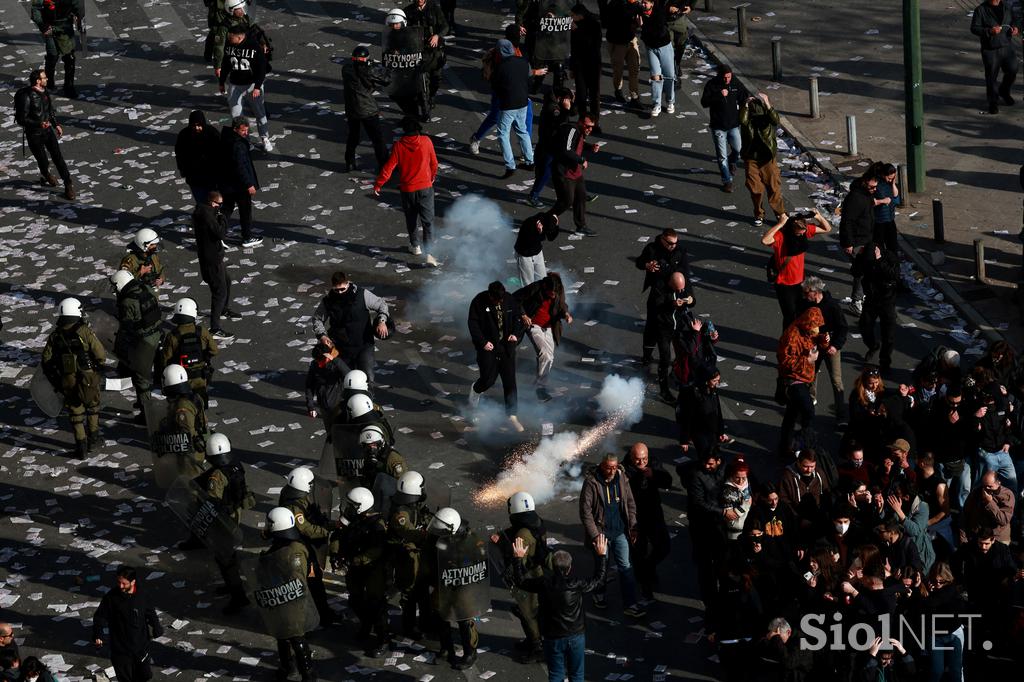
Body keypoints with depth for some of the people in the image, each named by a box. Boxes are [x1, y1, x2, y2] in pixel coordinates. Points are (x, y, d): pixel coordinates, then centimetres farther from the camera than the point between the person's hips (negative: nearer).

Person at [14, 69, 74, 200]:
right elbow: (21, 119, -21)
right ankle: (46, 175, 42)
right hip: (34, 134, -5)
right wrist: (39, 124, -30)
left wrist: (56, 124, 15)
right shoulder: (27, 96, -22)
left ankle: (68, 185, 1)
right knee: (43, 161, 8)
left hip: (48, 130, 5)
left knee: (58, 157, -2)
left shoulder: (44, 92, 1)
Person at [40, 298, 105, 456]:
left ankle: (81, 448, 16)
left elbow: (47, 362, -1)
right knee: (92, 407, 24)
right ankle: (92, 439, 32)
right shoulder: (84, 331, -14)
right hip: (89, 380, -2)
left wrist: (55, 383, 13)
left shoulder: (54, 336, -3)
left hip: (68, 383, 2)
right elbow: (101, 355, -15)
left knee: (76, 413, 15)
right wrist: (96, 367, 8)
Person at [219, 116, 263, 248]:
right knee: (245, 210, 9)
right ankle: (247, 238, 21)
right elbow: (240, 167, -26)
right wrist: (249, 185, -20)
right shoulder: (238, 145, -27)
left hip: (226, 182, 9)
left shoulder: (225, 139, 2)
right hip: (239, 184, -9)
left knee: (226, 208, 19)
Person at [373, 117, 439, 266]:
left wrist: (378, 185, -2)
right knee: (428, 221, 1)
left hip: (407, 189, 0)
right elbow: (434, 163, 3)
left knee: (411, 219, 22)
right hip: (425, 187, 0)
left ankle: (415, 246, 36)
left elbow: (389, 167, -11)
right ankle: (428, 253, -9)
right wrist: (433, 176, 23)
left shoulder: (398, 146, -12)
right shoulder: (426, 141, -9)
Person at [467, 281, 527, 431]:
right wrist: (483, 342, -15)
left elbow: (519, 317, 9)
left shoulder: (510, 300, -3)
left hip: (507, 346, 2)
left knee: (510, 382, 1)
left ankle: (512, 415, 8)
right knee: (488, 379, 0)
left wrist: (516, 333, -7)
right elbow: (473, 324, -8)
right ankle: (476, 389, 38)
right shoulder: (479, 302, -12)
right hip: (488, 346, -2)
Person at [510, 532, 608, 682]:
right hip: (576, 636, 0)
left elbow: (520, 580, -1)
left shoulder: (544, 584, -17)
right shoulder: (577, 585, -18)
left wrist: (518, 558, 10)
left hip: (553, 638, 0)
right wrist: (602, 556, 6)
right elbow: (599, 581, -1)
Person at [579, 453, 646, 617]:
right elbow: (585, 512, -14)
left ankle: (630, 605, 5)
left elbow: (630, 504, 6)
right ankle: (598, 595, 37)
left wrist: (632, 527, 1)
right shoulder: (591, 482, -15)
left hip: (620, 531, 3)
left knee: (625, 567, 2)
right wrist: (594, 535, -17)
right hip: (601, 532, -3)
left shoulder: (622, 478, -3)